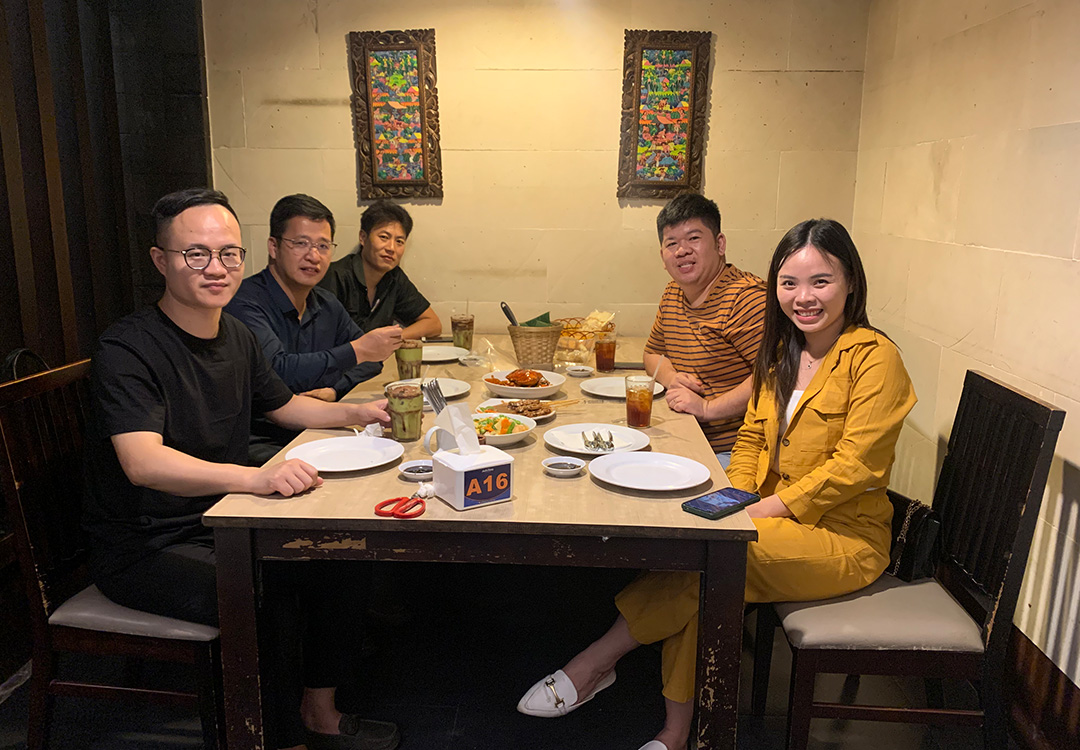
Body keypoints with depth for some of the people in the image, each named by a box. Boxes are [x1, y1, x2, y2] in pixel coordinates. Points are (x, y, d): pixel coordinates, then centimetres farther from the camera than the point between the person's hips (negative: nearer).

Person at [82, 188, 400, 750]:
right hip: (143, 548, -7)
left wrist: (359, 412, 3)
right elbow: (143, 461, -34)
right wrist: (255, 477, -50)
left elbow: (282, 405, 20)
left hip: (219, 524, 7)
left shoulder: (236, 336, 5)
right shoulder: (128, 349, -20)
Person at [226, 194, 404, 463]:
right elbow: (276, 371, -25)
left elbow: (370, 359, 19)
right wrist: (356, 351, -21)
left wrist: (335, 389, -2)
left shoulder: (327, 306, 12)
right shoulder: (244, 302, -13)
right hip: (258, 439, -7)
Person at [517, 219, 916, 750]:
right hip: (774, 519, 6)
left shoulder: (874, 357, -11)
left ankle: (597, 660, -11)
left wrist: (763, 510, -21)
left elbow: (853, 466, -17)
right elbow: (752, 438, 12)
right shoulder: (780, 351, 11)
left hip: (845, 537, -5)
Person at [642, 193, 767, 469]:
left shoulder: (747, 297, -16)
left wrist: (708, 407, -22)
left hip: (729, 452, -8)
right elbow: (654, 352, 27)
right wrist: (673, 378, 4)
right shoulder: (672, 295, 11)